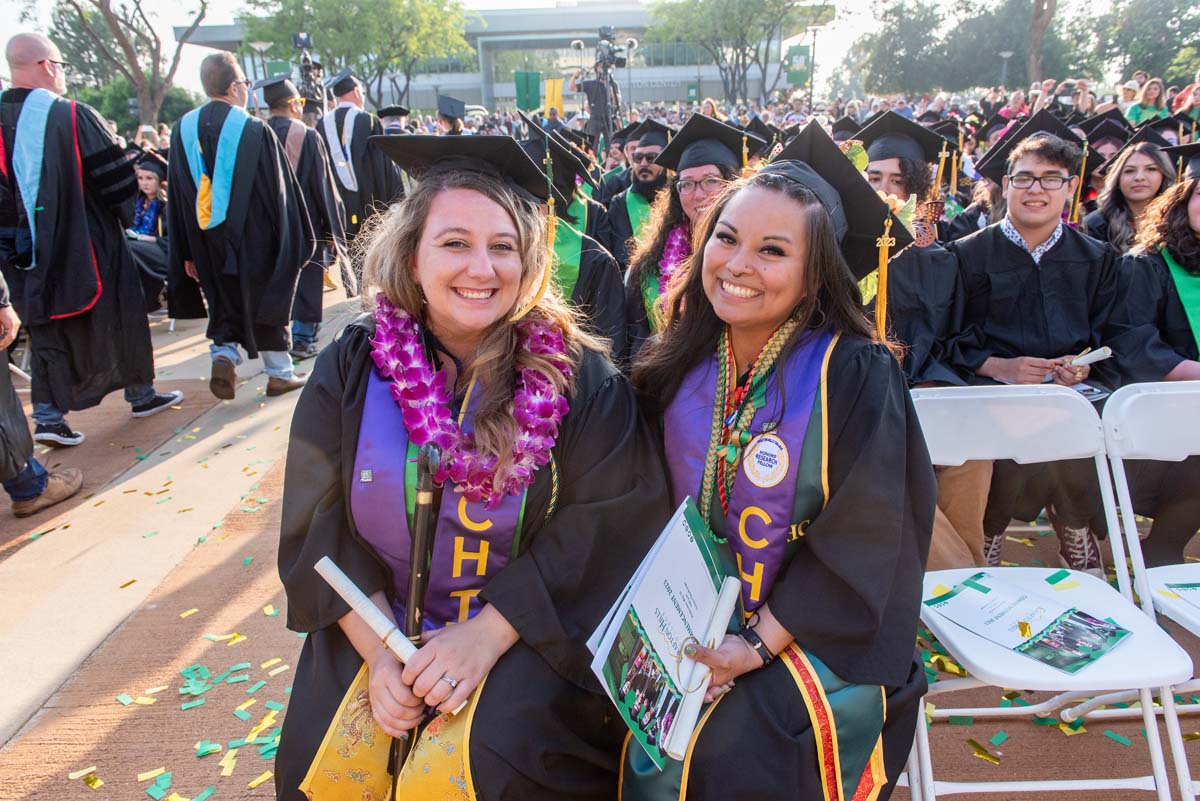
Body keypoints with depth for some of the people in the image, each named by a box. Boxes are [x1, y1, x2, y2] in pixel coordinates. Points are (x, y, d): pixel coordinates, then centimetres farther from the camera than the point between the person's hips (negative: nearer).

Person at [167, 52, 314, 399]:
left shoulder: (183, 130, 0)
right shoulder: (255, 130, -13)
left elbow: (179, 196, 2)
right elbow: (280, 189, -9)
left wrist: (189, 252, 7)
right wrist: (292, 240, 1)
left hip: (209, 241, 4)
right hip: (255, 238, -3)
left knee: (226, 301, 18)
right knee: (267, 300, 11)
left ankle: (223, 354, -5)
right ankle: (279, 372, 19)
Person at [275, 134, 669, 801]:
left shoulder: (578, 378, -9)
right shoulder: (351, 369, -3)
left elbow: (601, 530, -12)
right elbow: (320, 529, -3)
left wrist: (487, 634, -18)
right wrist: (380, 652, -14)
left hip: (526, 637, -2)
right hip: (375, 627, 3)